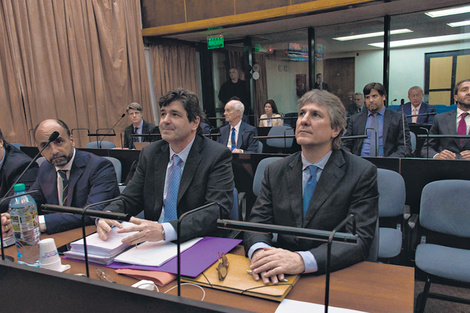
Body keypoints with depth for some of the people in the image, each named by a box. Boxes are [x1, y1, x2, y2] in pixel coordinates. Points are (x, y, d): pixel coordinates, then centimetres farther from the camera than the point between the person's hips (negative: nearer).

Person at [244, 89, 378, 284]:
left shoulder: (362, 173, -6)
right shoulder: (275, 171, 5)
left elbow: (359, 239, -14)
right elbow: (258, 220, 0)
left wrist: (303, 260, -29)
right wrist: (259, 250, -24)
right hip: (283, 276, 2)